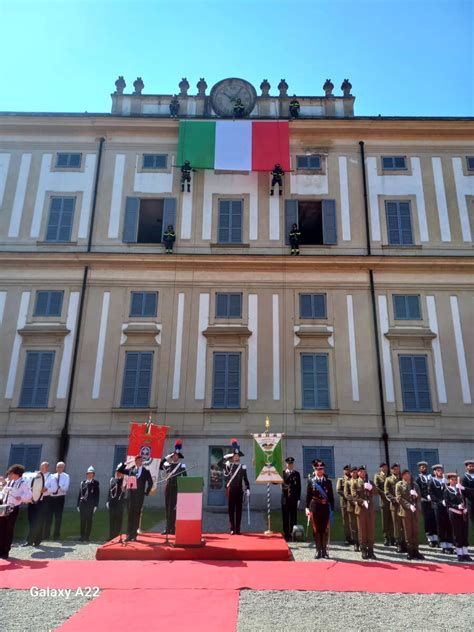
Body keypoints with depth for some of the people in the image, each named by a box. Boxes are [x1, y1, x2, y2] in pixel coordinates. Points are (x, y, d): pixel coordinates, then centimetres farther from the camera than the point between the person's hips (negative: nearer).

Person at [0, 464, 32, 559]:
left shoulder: (23, 483, -8)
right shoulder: (8, 482, 12)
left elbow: (29, 495, -12)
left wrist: (21, 497, -28)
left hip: (13, 509, -6)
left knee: (9, 531, 3)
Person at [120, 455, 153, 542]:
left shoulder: (146, 471, 5)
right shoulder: (130, 470, 11)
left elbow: (150, 483, 6)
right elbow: (120, 470, 17)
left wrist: (146, 492, 1)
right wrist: (125, 464, 4)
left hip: (139, 495, -2)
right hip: (130, 494, 2)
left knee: (136, 515, 0)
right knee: (130, 515, 2)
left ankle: (134, 535, 6)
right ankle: (129, 535, 6)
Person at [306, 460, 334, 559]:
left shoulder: (328, 482, 6)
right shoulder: (311, 481, 2)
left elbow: (331, 496, 8)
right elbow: (308, 495, 1)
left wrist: (332, 509, 3)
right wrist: (307, 508, -5)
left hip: (325, 508, 1)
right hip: (315, 508, -1)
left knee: (325, 530, 6)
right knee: (316, 530, 3)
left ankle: (324, 550, 18)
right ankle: (318, 551, 13)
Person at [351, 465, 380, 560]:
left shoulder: (370, 482, 16)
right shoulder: (355, 482, 4)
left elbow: (377, 491, 2)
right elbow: (354, 495, -7)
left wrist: (371, 487, -17)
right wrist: (363, 502, -20)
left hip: (370, 509, 3)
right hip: (360, 508, -3)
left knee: (371, 530, 4)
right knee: (362, 530, 0)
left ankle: (370, 550, 11)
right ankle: (364, 551, 6)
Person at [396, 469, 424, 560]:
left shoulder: (415, 485, 16)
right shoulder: (399, 484, 2)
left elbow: (419, 497, 15)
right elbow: (399, 498, -7)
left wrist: (416, 495, -8)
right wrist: (409, 506, -16)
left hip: (415, 511, 4)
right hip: (405, 511, -4)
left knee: (415, 532, 4)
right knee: (408, 532, 1)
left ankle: (416, 551, 10)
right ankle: (410, 552, 8)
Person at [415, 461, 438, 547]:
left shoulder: (431, 477, 12)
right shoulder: (418, 479, 4)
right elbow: (418, 491, -4)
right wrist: (427, 496, -16)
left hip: (434, 501, 2)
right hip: (425, 502, -2)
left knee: (435, 520, 0)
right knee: (427, 520, -1)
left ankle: (435, 538, 9)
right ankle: (430, 539, 7)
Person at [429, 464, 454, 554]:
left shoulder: (446, 481, 13)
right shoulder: (432, 482, 0)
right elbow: (432, 495, -6)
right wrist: (441, 501, -16)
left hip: (448, 506, 3)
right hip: (438, 507, -3)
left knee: (449, 526, 3)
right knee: (441, 526, 1)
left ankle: (449, 546, 10)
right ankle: (444, 546, 9)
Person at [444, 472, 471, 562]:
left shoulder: (460, 488, 10)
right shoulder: (447, 490, -2)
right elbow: (447, 503, -8)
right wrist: (457, 506, -20)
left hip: (464, 513, 4)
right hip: (454, 514, -4)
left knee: (465, 534, 6)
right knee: (458, 534, 0)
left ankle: (465, 554, 14)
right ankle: (460, 555, 9)